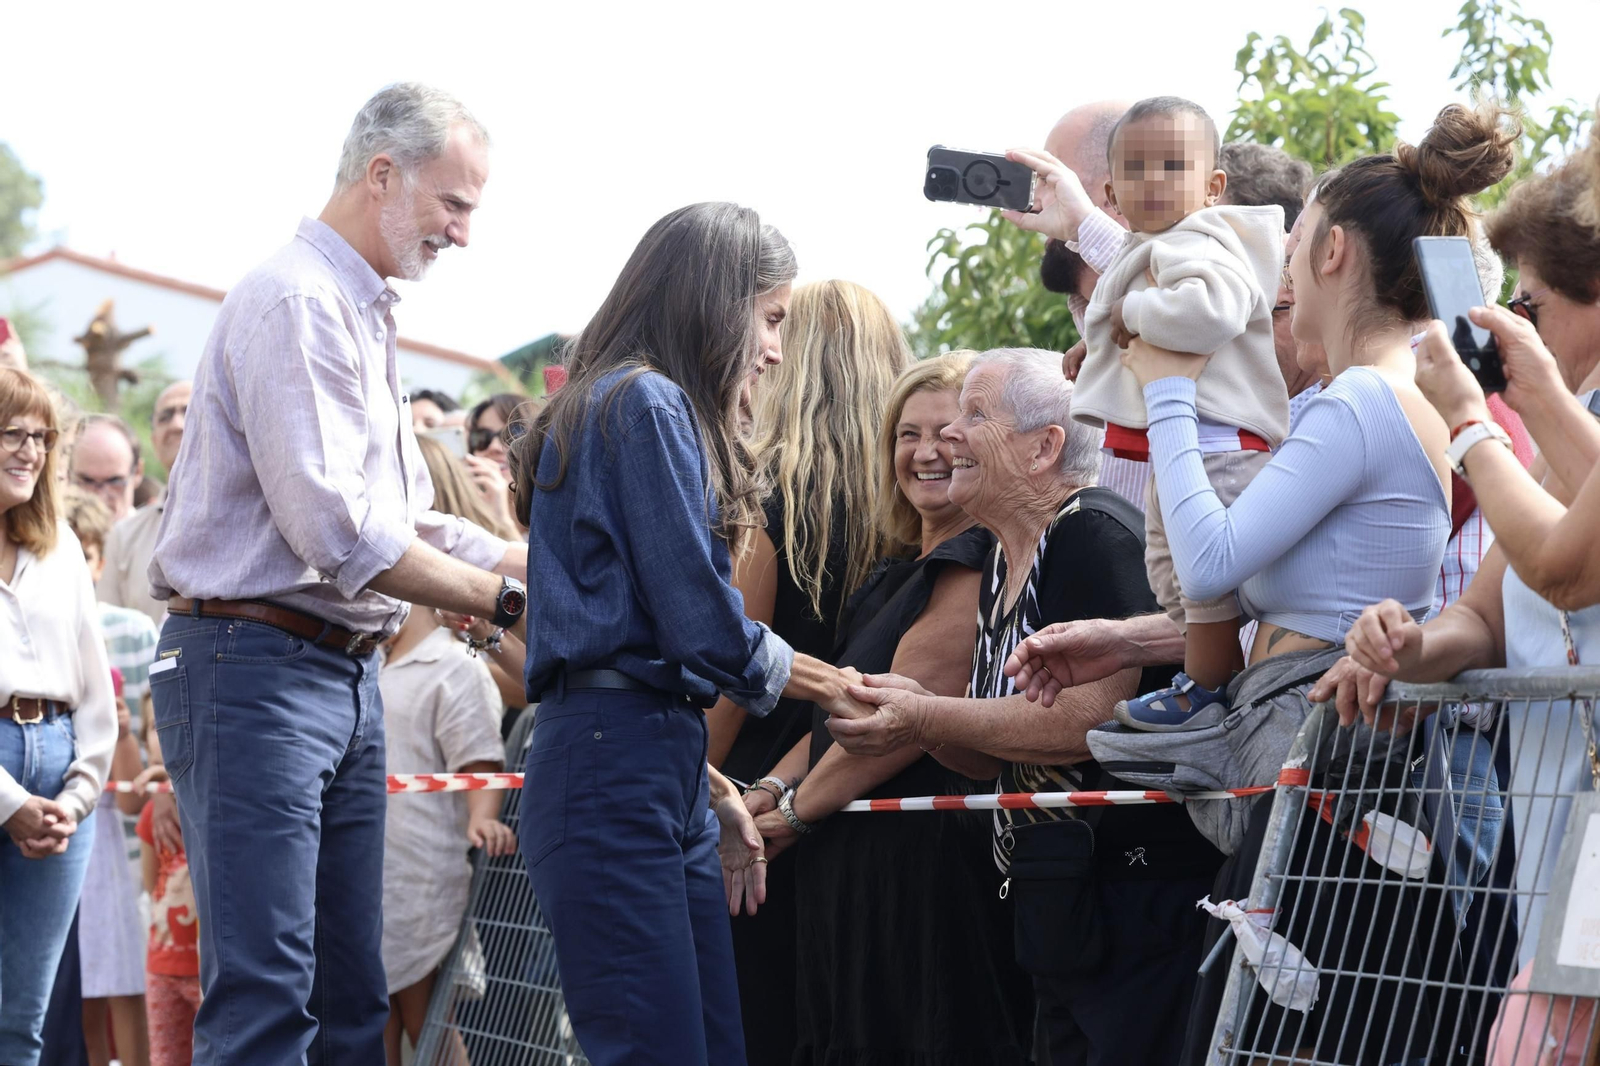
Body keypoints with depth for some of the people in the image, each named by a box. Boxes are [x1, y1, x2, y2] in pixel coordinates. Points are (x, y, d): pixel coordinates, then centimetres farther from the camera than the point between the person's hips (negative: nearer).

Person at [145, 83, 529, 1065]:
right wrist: (505, 599, -14)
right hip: (256, 668, -10)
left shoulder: (362, 318, 19)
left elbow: (411, 521, 23)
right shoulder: (298, 304, -13)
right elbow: (337, 532, -21)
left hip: (348, 676, 10)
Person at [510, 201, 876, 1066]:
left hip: (662, 769, 10)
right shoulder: (647, 404, -8)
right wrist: (809, 679, 5)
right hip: (614, 771, -10)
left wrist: (713, 790, 20)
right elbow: (699, 620, -13)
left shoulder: (649, 404, 22)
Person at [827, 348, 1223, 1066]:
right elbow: (993, 756, 19)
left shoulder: (1095, 535, -14)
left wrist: (924, 719, -16)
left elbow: (1091, 718, -23)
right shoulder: (1003, 562, 15)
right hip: (1057, 903, 10)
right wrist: (914, 709, -1)